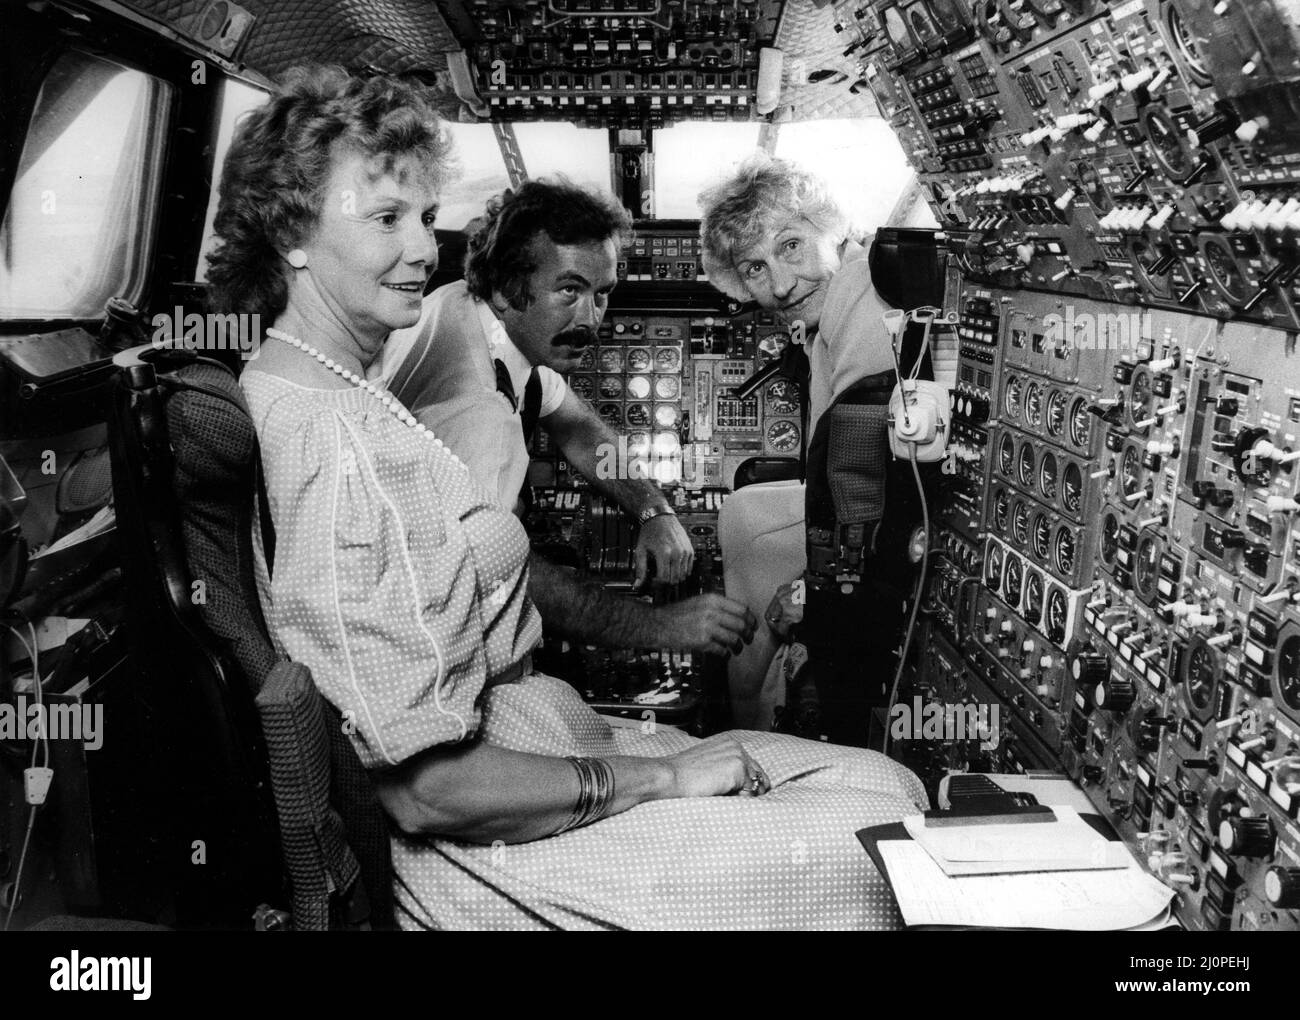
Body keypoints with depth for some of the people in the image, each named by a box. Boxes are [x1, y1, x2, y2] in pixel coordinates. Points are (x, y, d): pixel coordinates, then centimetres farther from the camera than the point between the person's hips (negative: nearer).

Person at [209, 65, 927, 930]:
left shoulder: (351, 399, 11)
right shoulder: (329, 440, -22)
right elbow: (426, 783, -23)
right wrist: (658, 777, -14)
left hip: (537, 729, 9)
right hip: (475, 852, -9)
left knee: (889, 785, 7)